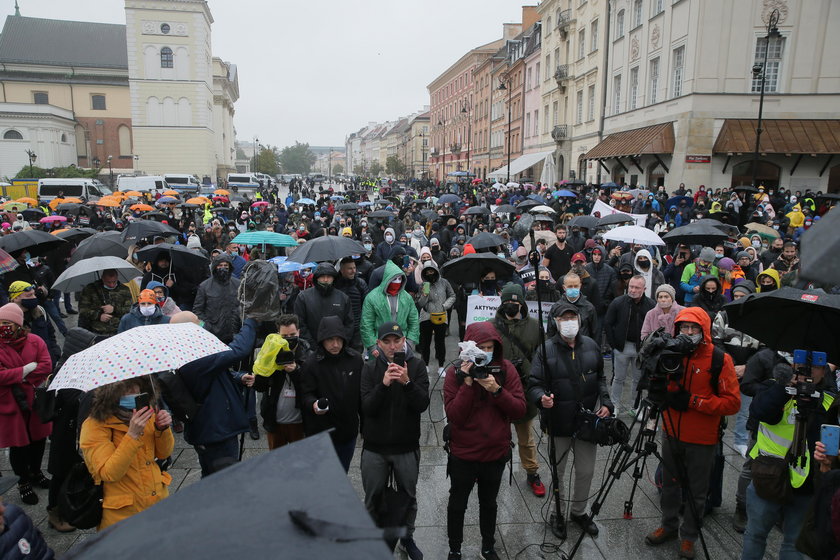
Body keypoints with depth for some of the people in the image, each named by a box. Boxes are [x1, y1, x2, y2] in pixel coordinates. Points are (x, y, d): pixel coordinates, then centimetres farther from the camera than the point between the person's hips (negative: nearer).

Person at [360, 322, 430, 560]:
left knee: (409, 496, 18)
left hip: (407, 447, 0)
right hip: (374, 447, 0)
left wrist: (407, 382, -33)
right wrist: (384, 384, -31)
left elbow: (422, 405, -16)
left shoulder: (417, 365, -9)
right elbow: (367, 408, -16)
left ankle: (407, 537, 42)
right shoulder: (370, 368, -8)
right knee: (373, 498, 16)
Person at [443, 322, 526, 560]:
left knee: (489, 503, 23)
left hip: (496, 452, 2)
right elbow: (454, 416, -20)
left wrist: (496, 389, -28)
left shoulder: (506, 369, -9)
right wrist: (468, 383, -30)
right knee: (457, 504, 17)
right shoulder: (456, 371, -15)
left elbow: (519, 410, -13)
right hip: (463, 454, -2)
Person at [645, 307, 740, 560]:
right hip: (671, 434, 4)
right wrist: (665, 395, -14)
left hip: (701, 439, -4)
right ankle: (669, 526, 38)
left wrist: (693, 401, -23)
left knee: (696, 492, 12)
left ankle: (688, 537, 30)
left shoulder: (719, 359, -14)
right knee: (670, 484, 19)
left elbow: (732, 402, -16)